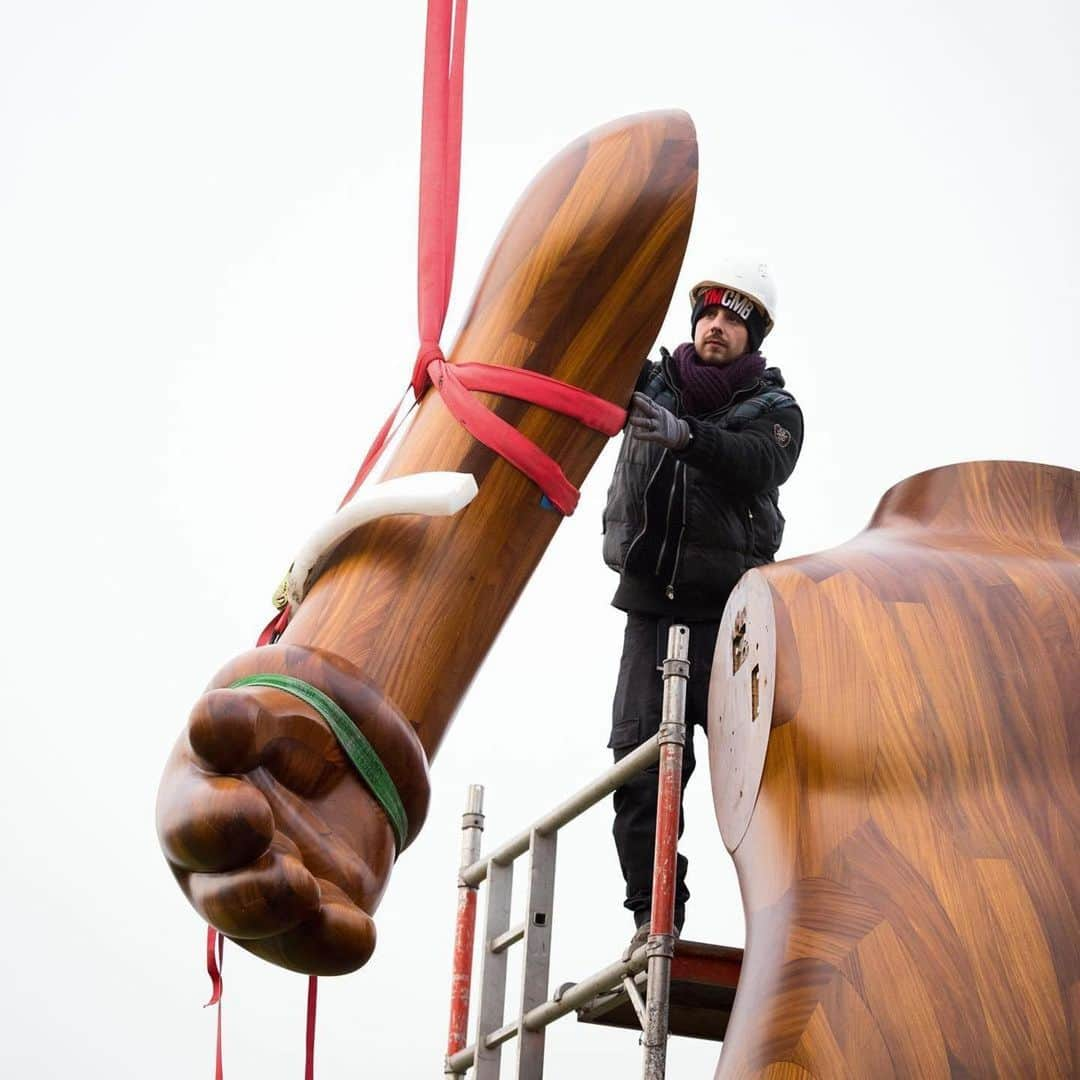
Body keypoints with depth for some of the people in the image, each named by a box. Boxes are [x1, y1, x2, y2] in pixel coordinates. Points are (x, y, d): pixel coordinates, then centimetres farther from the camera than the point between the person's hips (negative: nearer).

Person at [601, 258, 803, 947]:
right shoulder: (651, 385, 16)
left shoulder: (775, 410, 6)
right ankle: (653, 914, -1)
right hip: (651, 610, 3)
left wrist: (684, 434, -33)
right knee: (641, 759, -5)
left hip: (732, 611, -2)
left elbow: (757, 464, -15)